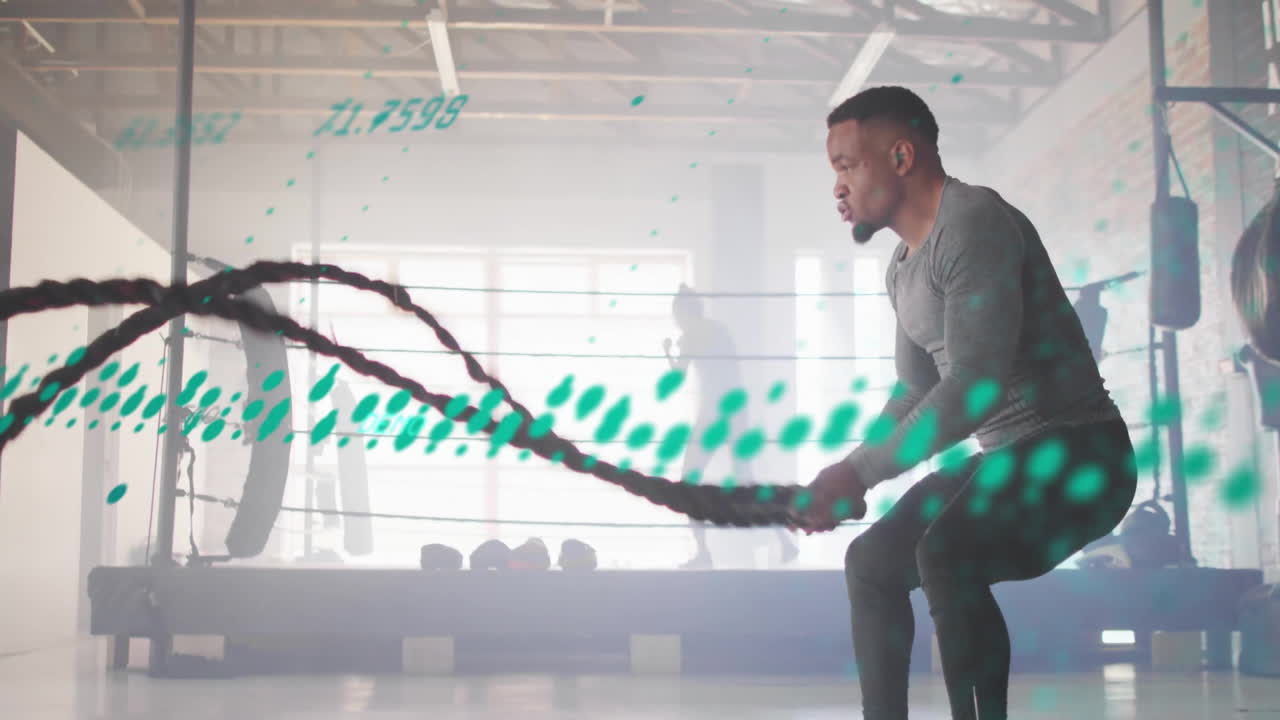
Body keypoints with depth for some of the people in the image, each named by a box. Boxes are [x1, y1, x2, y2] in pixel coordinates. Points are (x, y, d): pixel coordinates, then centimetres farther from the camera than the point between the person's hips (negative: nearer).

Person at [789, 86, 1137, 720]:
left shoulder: (973, 222, -16)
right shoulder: (903, 267, 15)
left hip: (1076, 455, -11)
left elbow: (977, 385, -26)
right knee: (870, 562, 13)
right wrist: (845, 483, 7)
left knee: (945, 554, -34)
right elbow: (913, 394, 22)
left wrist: (859, 473, -23)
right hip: (1006, 457, 11)